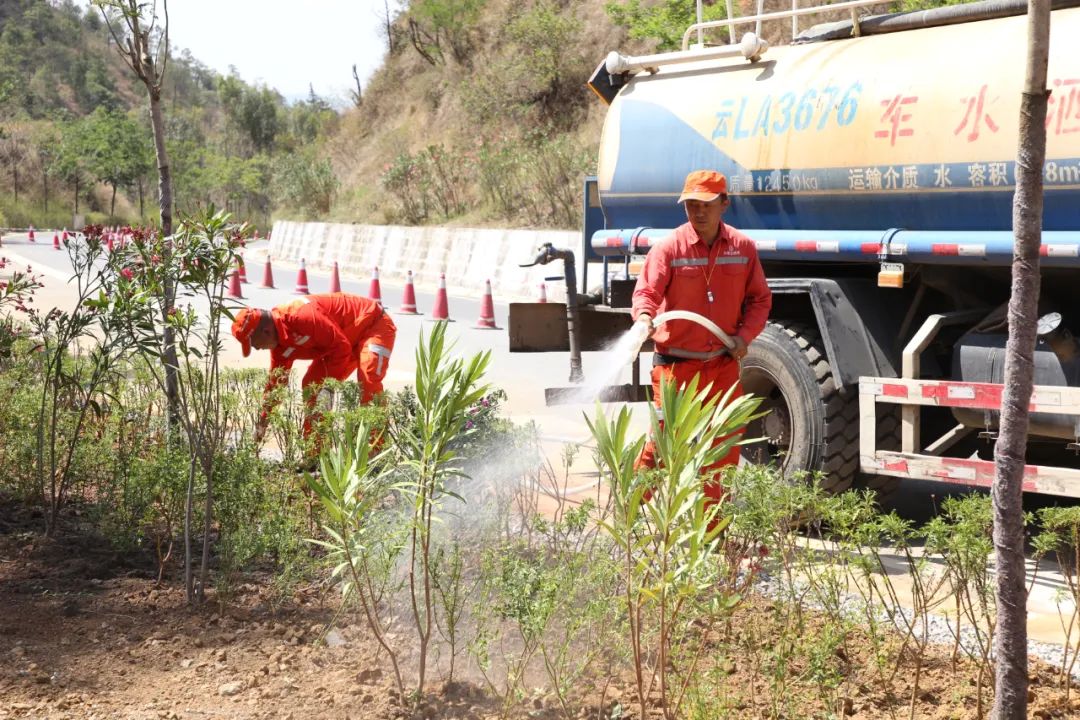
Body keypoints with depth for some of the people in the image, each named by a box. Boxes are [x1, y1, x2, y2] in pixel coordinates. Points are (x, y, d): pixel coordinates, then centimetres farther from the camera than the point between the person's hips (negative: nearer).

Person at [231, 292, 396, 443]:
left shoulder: (302, 316, -35)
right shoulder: (280, 344, -4)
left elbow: (341, 346, -30)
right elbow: (275, 381, 7)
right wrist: (262, 423, 7)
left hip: (375, 325, -9)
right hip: (348, 339, 10)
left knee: (368, 378, -29)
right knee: (312, 385, 3)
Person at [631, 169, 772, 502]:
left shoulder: (743, 247, 4)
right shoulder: (669, 248, -8)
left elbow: (760, 299, 12)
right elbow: (646, 291, -19)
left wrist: (745, 334, -5)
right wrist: (644, 316, -41)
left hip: (723, 365, 4)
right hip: (676, 365, -4)